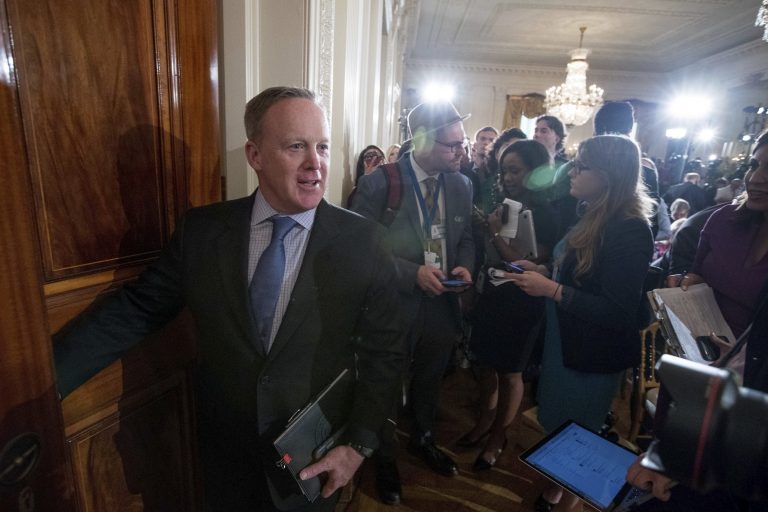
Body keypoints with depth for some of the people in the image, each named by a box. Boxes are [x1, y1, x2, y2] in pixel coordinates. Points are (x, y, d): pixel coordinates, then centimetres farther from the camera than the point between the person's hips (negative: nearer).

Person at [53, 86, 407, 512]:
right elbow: (134, 312, -5)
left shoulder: (361, 241, -15)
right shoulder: (201, 230, -9)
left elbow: (384, 350, -10)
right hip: (226, 452, 2)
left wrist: (359, 444, -12)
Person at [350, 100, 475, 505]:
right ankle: (384, 459, 45)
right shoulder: (378, 183, -17)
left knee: (429, 381, 26)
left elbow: (466, 238, 10)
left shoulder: (461, 185, -1)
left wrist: (464, 266, -10)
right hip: (395, 305, -4)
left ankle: (423, 440, 56)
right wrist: (413, 273, -24)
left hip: (443, 304, 5)